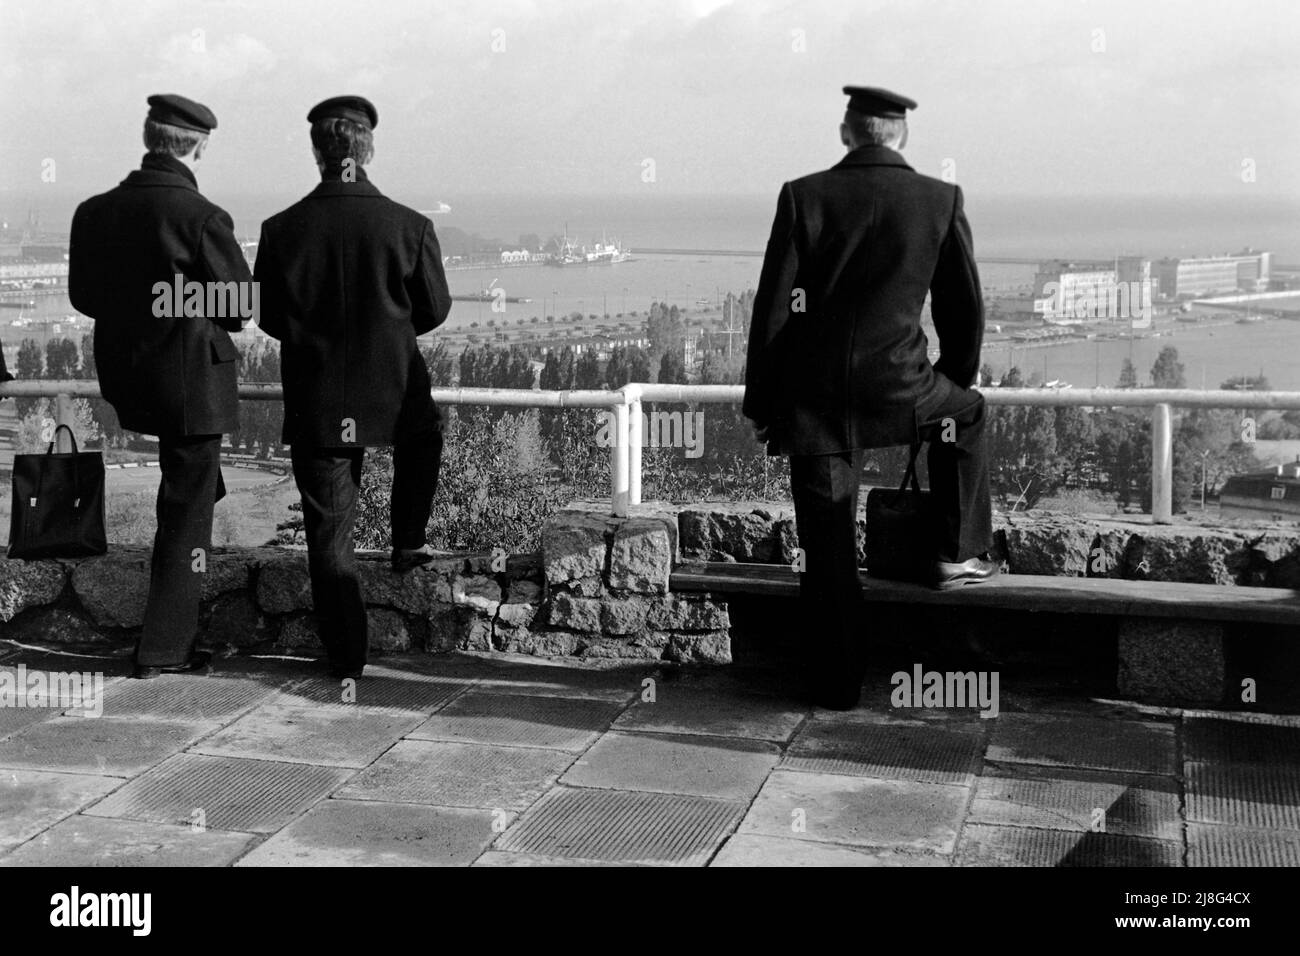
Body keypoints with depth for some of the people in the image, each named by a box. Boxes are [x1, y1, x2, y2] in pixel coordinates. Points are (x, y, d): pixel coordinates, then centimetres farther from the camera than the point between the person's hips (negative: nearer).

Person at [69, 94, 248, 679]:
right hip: (190, 379, -6)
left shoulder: (94, 212, -2)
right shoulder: (202, 219, -19)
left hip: (124, 381, 6)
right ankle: (164, 649, 10)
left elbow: (83, 295, 8)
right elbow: (240, 307, -11)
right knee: (186, 514, 4)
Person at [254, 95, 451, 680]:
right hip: (394, 395, 0)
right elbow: (434, 310, 0)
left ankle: (346, 663, 14)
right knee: (424, 435, 36)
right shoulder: (410, 227, -11)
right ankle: (408, 543, 34)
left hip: (316, 403, 0)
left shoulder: (281, 230, -9)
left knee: (329, 533, 8)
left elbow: (268, 318, 1)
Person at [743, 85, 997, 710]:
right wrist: (954, 378, 26)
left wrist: (761, 405, 7)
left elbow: (772, 309, -2)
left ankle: (838, 686, 17)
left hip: (814, 399, 0)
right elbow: (965, 308, 8)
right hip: (898, 390, 0)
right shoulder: (941, 200, 0)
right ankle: (959, 554, 35)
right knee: (966, 412, 33)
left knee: (829, 551, 9)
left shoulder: (803, 196, -2)